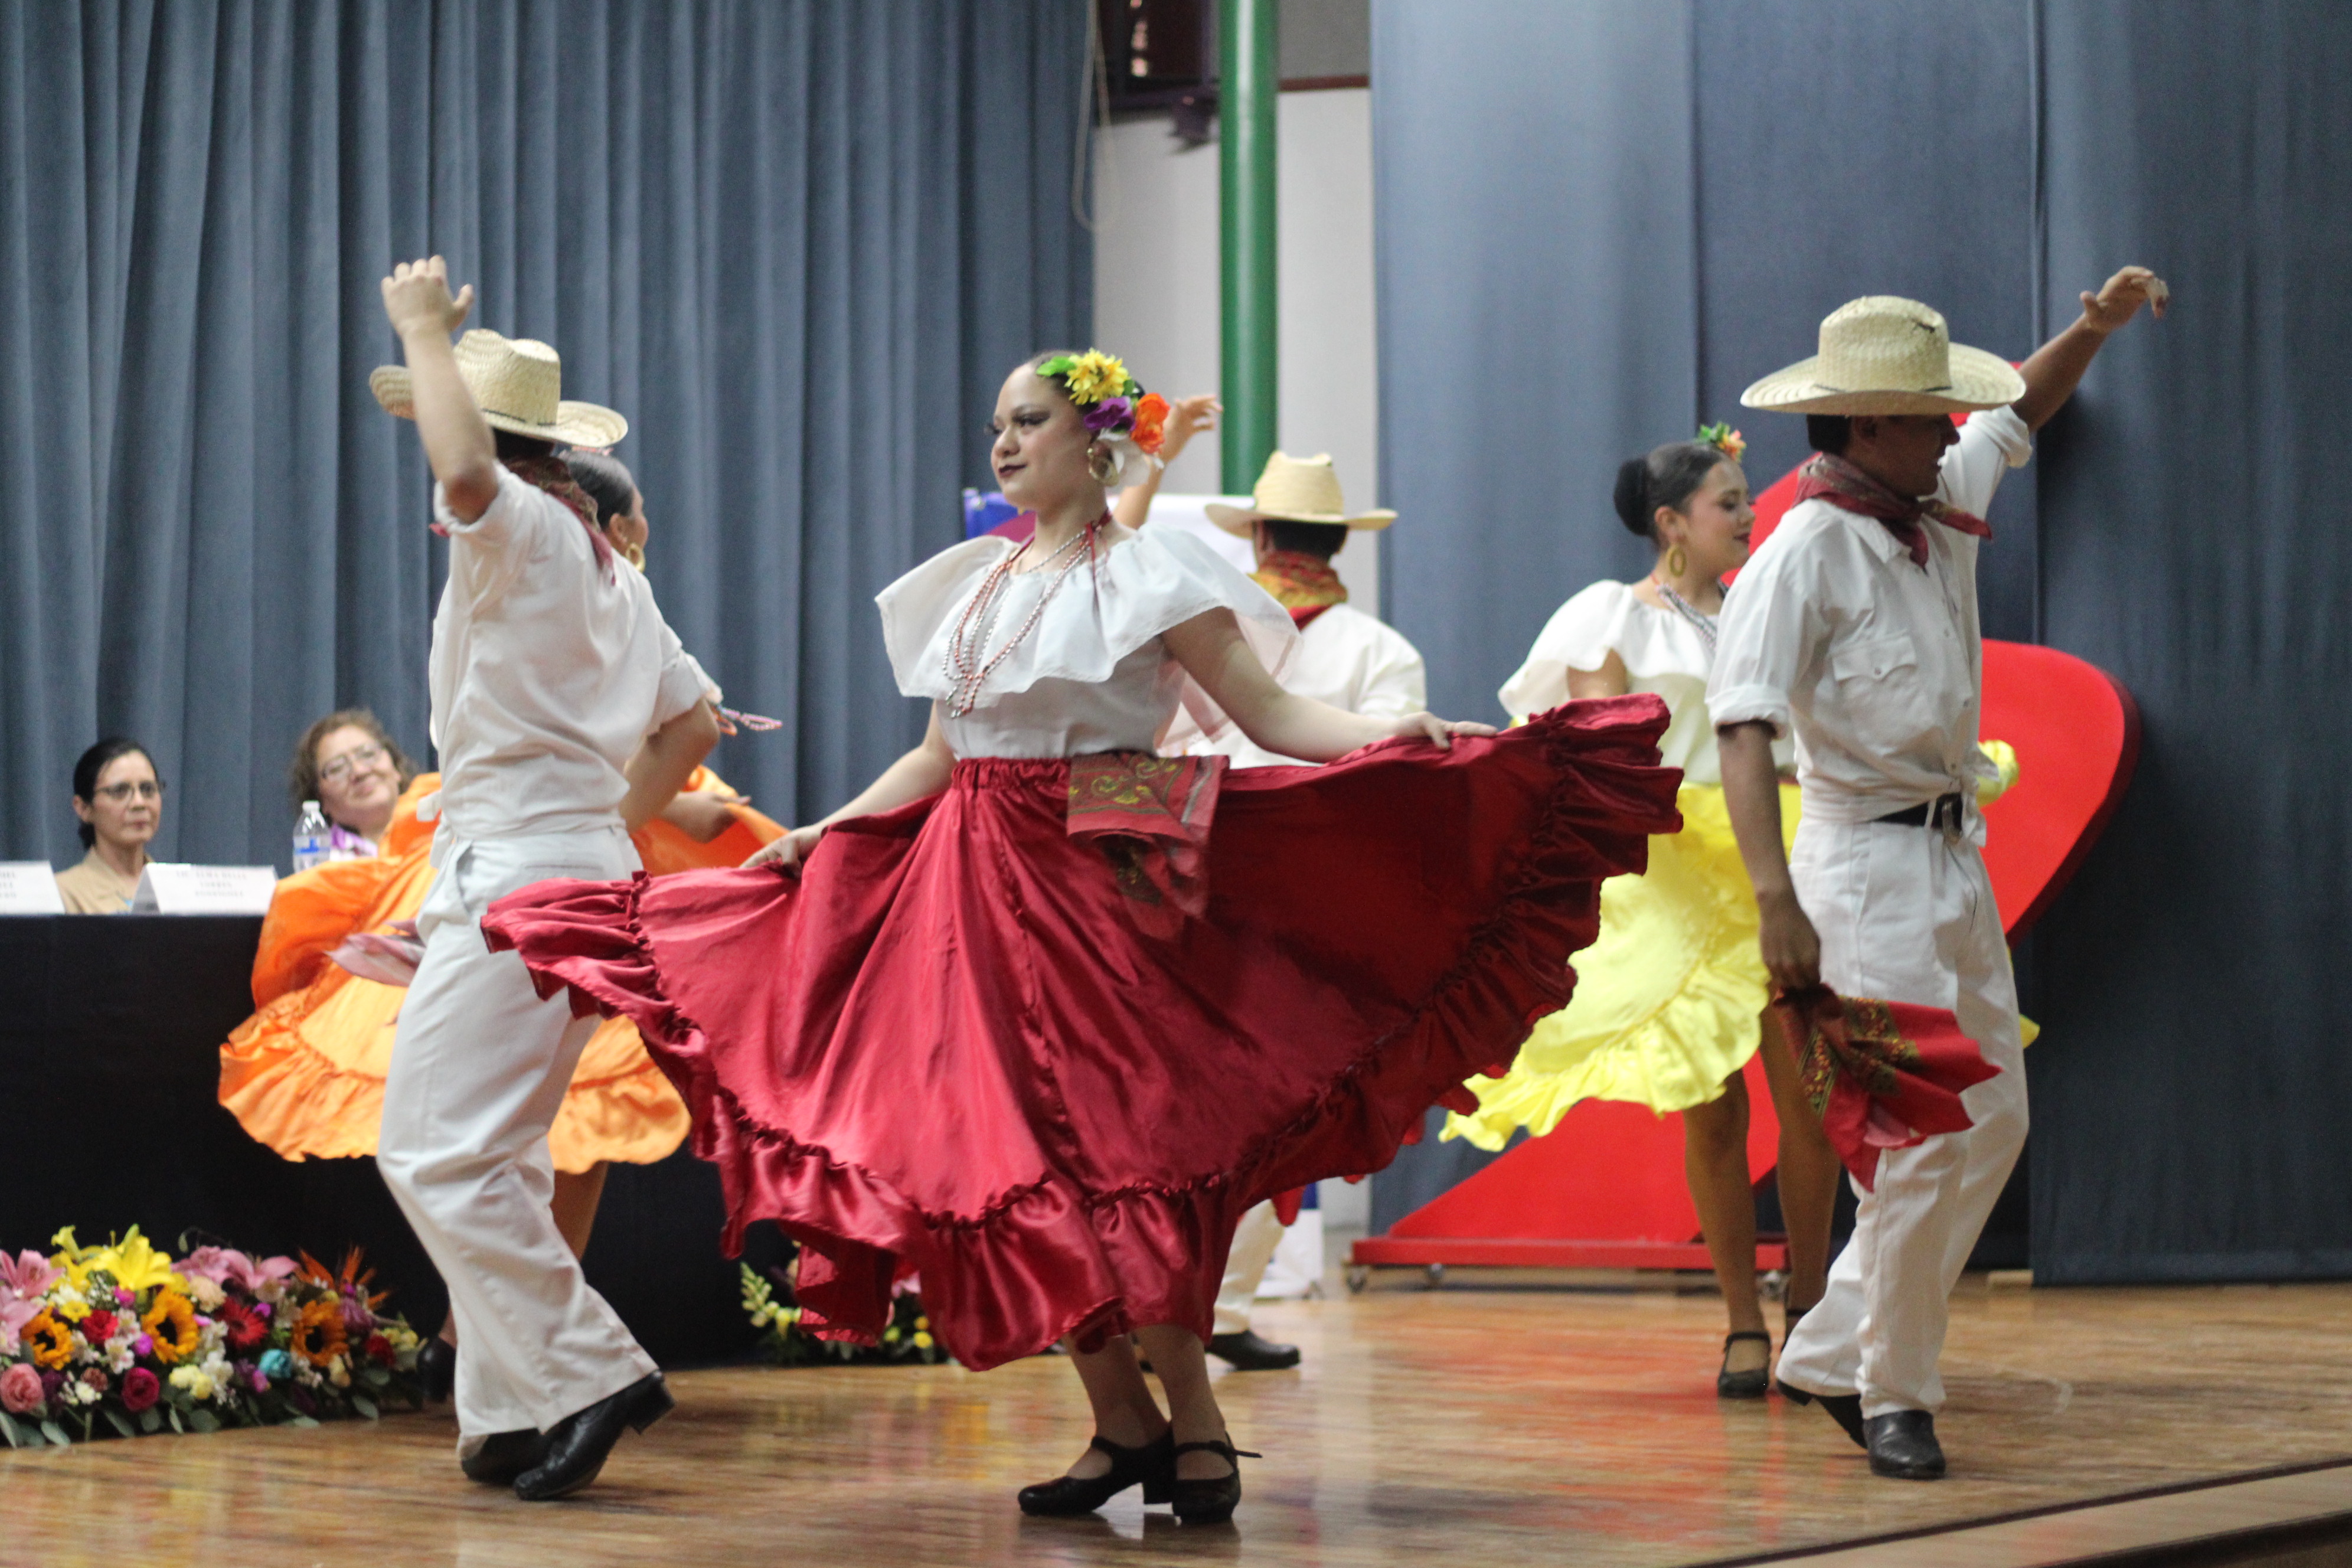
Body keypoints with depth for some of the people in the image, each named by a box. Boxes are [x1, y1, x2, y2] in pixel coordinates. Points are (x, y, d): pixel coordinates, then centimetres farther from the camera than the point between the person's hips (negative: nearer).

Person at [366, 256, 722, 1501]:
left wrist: (424, 329, -17)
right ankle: (511, 1413, 10)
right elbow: (692, 721, 26)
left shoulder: (524, 530, -7)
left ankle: (591, 1373, -13)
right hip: (590, 870, 10)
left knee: (433, 1152, -10)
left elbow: (463, 470, -31)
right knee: (496, 1155, 12)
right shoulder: (605, 566, 21)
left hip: (516, 874, -10)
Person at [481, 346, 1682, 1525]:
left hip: (1101, 885, -6)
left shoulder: (1144, 571, -2)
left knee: (1102, 1150, -12)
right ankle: (1121, 1426, 11)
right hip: (981, 888, 6)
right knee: (1009, 1160, 3)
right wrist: (815, 840, 15)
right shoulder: (976, 583, 15)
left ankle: (1193, 1423, -2)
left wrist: (1401, 734, -23)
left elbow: (1269, 714, -8)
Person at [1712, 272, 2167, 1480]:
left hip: (1954, 856, 9)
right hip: (1868, 865, -9)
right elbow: (1743, 729, -22)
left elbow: (2019, 413, 29)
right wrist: (1776, 901, -32)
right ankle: (1895, 1398, 7)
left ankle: (1832, 1356, 20)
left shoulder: (1943, 510, 8)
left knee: (1993, 1120, 11)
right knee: (1925, 1139, -10)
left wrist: (2099, 324, 13)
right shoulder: (1803, 553, -16)